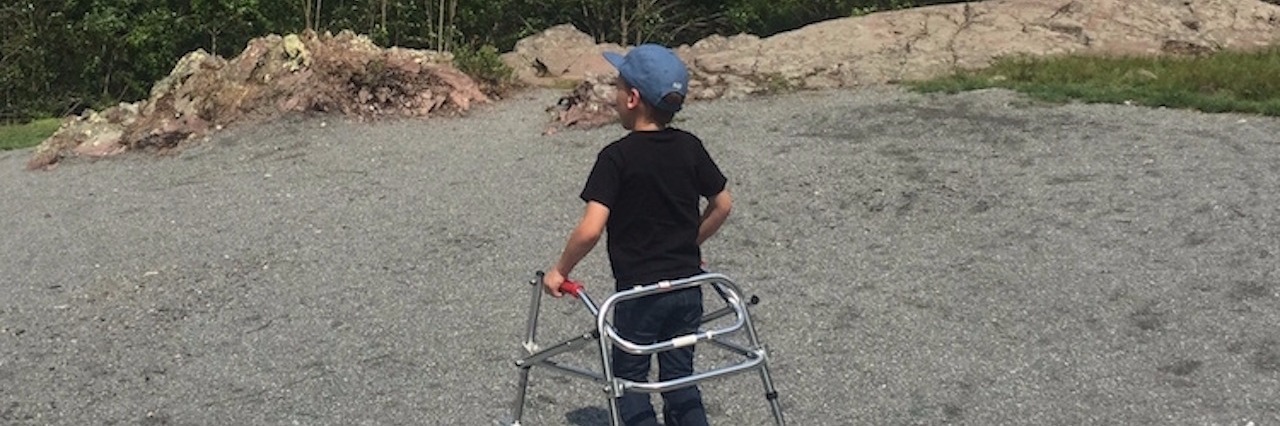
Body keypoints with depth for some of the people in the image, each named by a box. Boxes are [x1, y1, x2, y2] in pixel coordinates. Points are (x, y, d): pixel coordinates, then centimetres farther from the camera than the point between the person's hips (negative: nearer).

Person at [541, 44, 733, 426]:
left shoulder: (617, 157, -17)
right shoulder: (690, 147, 0)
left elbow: (590, 230, -23)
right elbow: (722, 205, 10)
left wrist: (560, 270, -8)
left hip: (639, 291, -5)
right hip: (688, 284, 5)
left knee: (629, 378, 11)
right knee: (679, 375, 17)